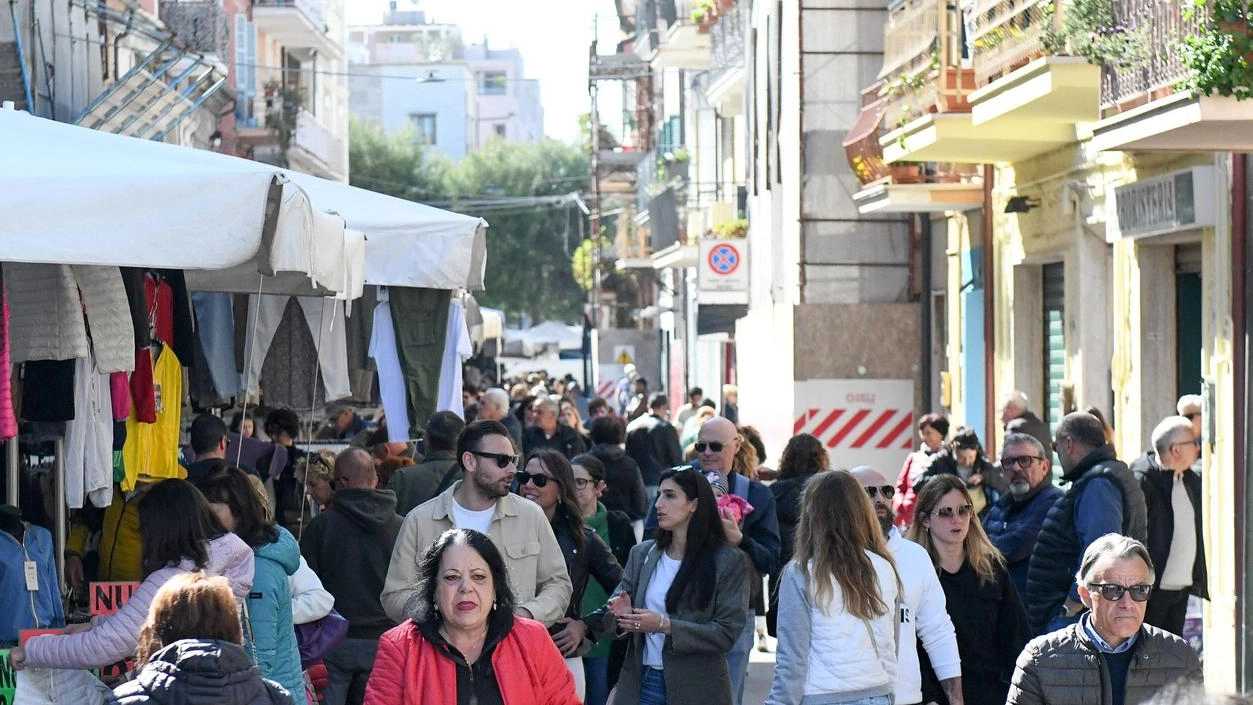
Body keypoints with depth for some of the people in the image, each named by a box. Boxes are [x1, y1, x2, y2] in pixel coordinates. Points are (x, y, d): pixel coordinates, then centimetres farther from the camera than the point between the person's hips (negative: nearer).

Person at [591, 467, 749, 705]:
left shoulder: (728, 561, -4)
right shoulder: (642, 554, 10)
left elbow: (727, 633, -10)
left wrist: (665, 626, -19)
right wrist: (621, 613, -15)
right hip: (640, 684, 4)